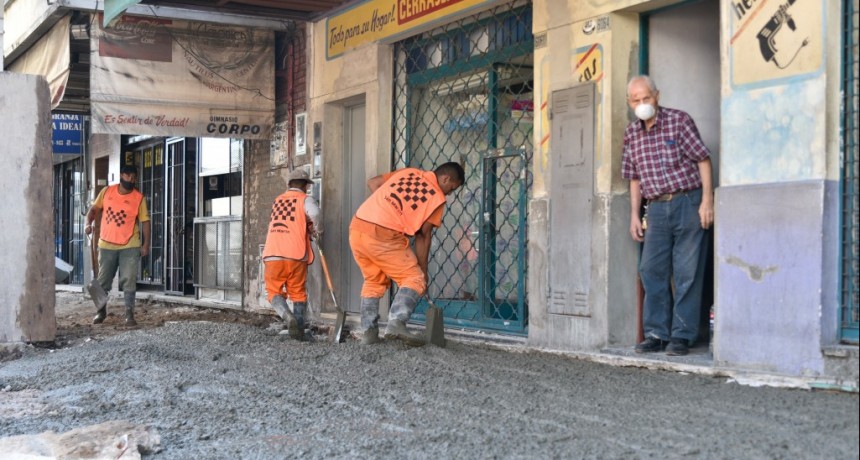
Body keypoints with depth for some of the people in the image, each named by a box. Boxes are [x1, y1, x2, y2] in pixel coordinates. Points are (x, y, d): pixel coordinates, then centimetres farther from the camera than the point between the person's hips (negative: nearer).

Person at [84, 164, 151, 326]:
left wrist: (146, 244, -9)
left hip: (130, 246, -2)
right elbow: (94, 208, 12)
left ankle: (129, 314, 0)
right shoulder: (106, 192, 2)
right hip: (106, 245, 2)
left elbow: (144, 221, -3)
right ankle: (101, 311, 28)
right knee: (103, 281, 12)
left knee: (129, 281, -6)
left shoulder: (139, 198, -4)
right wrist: (89, 223, -7)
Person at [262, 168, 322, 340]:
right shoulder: (305, 199, 6)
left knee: (274, 291, 8)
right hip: (296, 255, -2)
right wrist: (318, 230, 1)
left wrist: (308, 231, 28)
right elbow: (315, 214, -16)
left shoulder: (277, 200, 22)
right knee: (298, 293, 11)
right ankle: (299, 325, -2)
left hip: (272, 254, 2)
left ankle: (287, 315, -18)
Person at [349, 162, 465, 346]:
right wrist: (423, 270, 14)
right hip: (384, 235, -6)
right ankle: (396, 322, -18)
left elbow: (372, 183, 22)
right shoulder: (437, 198, 5)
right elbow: (423, 236, 6)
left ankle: (369, 331, 16)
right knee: (414, 279, 4)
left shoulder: (407, 172, 20)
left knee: (373, 281, 22)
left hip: (357, 227, 7)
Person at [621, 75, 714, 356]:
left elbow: (703, 159, -5)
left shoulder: (679, 121, -4)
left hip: (688, 203, -5)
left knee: (687, 272, -3)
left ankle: (682, 335, 2)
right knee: (652, 270, 2)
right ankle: (657, 334, 10)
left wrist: (707, 200, -11)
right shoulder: (631, 133, 11)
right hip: (657, 209, 5)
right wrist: (634, 215, 12)